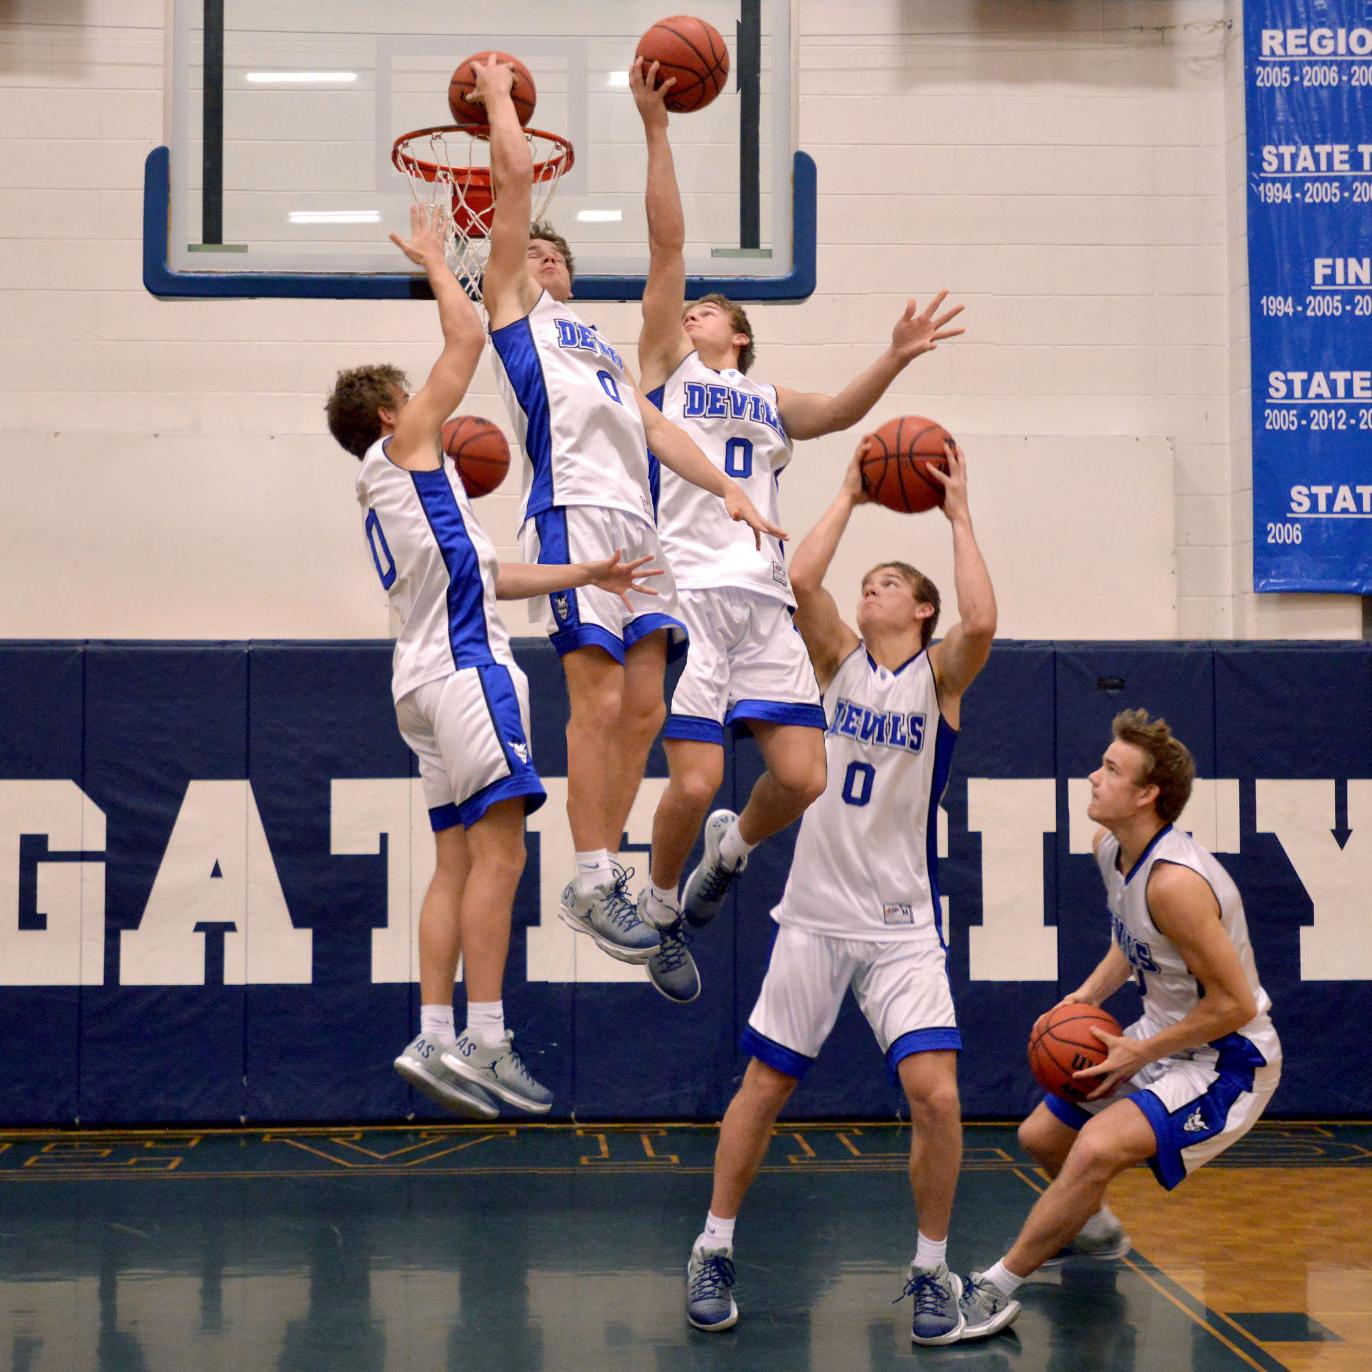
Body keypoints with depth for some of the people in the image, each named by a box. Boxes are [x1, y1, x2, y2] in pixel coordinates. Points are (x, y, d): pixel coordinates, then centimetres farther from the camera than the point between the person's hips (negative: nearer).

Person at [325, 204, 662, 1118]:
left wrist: (584, 576, 24)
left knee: (458, 863, 6)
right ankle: (484, 1041, -17)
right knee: (498, 855, -14)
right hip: (464, 667, -10)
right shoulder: (403, 443, 0)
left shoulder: (392, 487, 25)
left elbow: (485, 577, 27)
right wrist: (434, 259, 13)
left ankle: (436, 1040, 3)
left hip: (435, 675, 10)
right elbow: (469, 337, -1)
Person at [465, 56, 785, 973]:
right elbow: (516, 174, 10)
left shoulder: (601, 345, 33)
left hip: (637, 520, 7)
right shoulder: (512, 304, 16)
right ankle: (591, 885, -7)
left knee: (643, 709, 3)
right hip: (575, 513, -7)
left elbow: (655, 428, 22)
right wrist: (498, 95, 21)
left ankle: (604, 871, 11)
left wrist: (726, 487, 9)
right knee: (600, 703, -13)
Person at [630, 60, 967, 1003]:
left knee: (803, 779, -7)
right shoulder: (668, 365, 15)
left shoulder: (771, 403, 24)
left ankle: (731, 848, 26)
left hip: (763, 599, 4)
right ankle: (659, 906, 15)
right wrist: (656, 129, 1)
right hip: (687, 594, -3)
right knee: (695, 780, -13)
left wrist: (896, 359, -13)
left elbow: (839, 412, 3)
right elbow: (668, 243, 8)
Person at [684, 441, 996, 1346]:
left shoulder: (940, 675, 1)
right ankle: (715, 1251, 23)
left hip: (904, 924, -2)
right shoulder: (842, 660, 7)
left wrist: (959, 516, -12)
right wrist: (851, 496, -1)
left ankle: (931, 1270, 6)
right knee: (764, 1086, 7)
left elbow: (982, 623, -21)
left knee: (936, 1094, -13)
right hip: (815, 914, 2)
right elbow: (800, 579, -9)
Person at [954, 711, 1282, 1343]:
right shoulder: (1110, 848, -3)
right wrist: (1085, 997, 1)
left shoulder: (1175, 881, -31)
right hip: (1161, 1037, 10)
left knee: (1098, 1148, -30)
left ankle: (997, 1289, -18)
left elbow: (1236, 1004, -27)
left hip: (1227, 1058, -10)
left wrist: (1140, 1055, -19)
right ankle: (1095, 1229, 46)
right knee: (1040, 1137, 16)